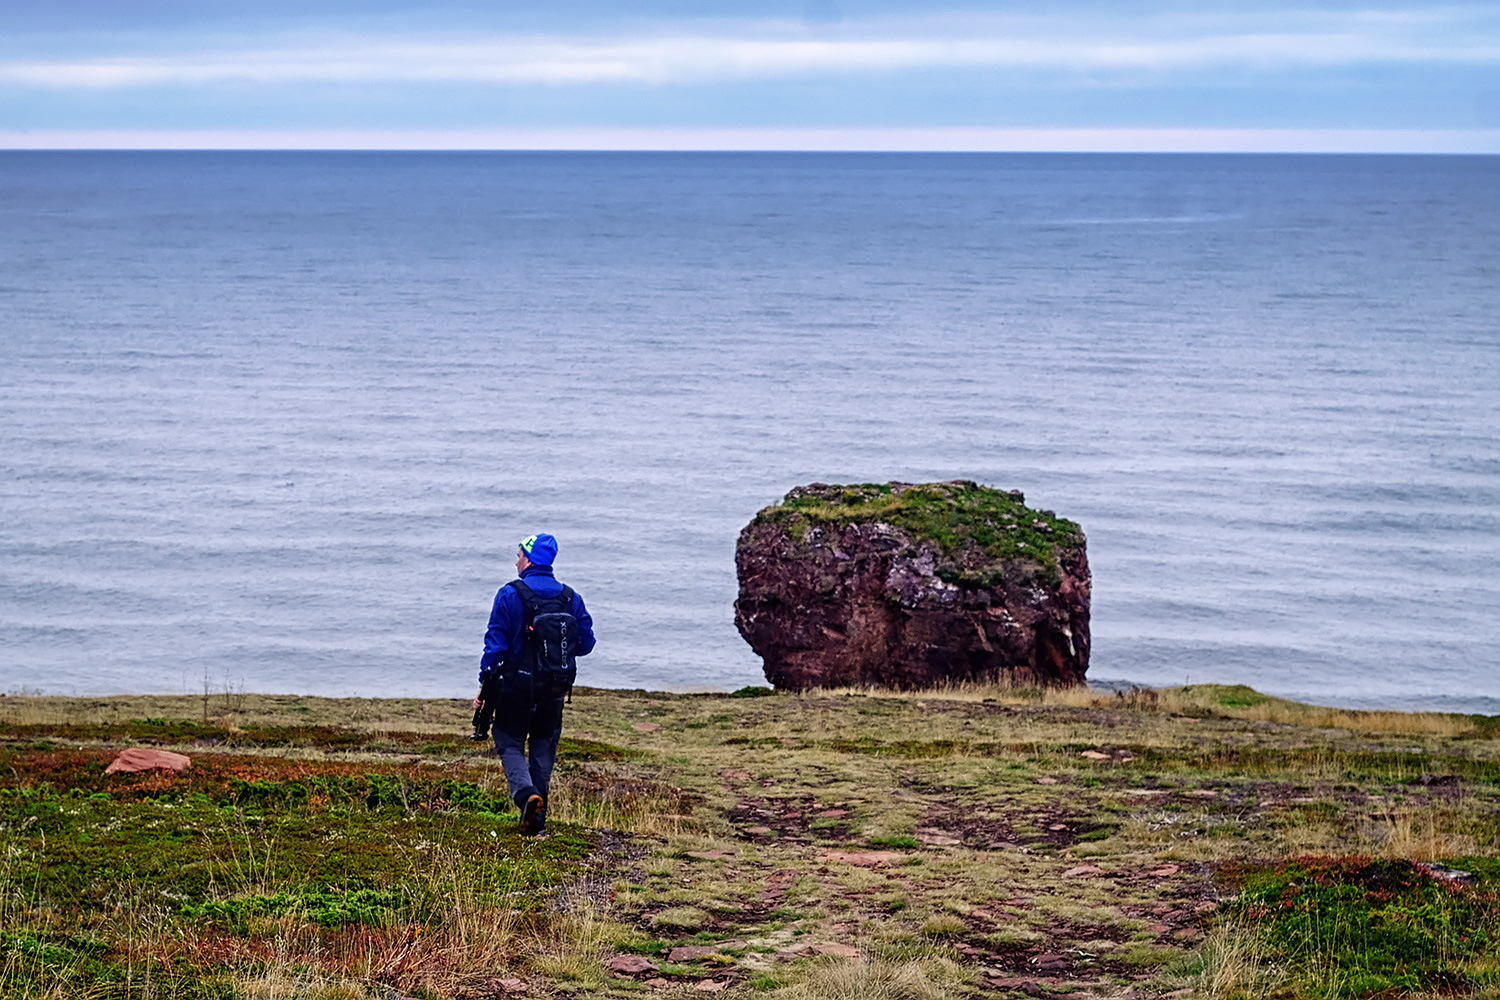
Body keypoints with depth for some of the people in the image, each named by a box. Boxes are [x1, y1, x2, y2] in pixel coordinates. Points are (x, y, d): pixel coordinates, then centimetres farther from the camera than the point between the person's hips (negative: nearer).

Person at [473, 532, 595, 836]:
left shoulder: (511, 595, -10)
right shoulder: (570, 598, 1)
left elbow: (495, 644, -11)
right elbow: (586, 643, 4)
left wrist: (484, 686, -5)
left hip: (517, 686, -4)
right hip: (555, 689, 4)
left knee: (510, 743, 7)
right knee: (543, 748, 14)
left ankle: (526, 794, -19)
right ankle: (538, 819, 11)